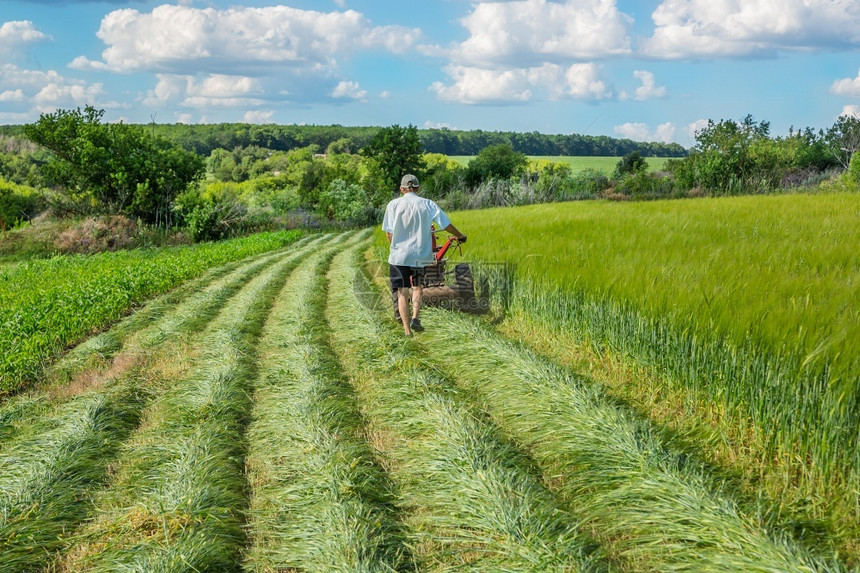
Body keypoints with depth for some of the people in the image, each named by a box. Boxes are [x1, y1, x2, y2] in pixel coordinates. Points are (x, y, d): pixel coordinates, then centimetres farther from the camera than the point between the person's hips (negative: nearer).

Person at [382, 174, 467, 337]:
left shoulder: (393, 204, -3)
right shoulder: (428, 204, -1)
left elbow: (388, 232, -1)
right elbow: (446, 224, 5)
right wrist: (460, 236, 23)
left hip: (399, 255, -1)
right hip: (420, 255, 1)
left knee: (402, 293, 6)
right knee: (418, 287, 21)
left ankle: (407, 330, 4)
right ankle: (415, 318, 1)